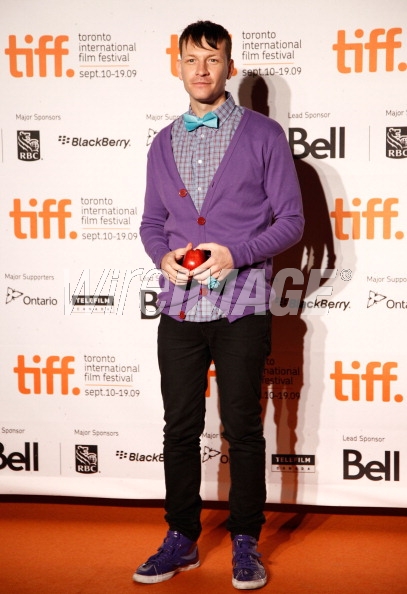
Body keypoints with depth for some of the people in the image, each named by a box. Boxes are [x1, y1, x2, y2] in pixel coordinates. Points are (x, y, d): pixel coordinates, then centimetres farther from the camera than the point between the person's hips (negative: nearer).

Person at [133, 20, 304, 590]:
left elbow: (291, 220, -1)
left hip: (241, 307, -3)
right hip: (179, 306, 4)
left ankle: (245, 543, 19)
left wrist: (236, 253, -15)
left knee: (243, 430, 4)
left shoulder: (263, 135, 1)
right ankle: (181, 540, 22)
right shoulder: (163, 144, 14)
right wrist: (163, 256, -4)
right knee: (180, 429, 9)